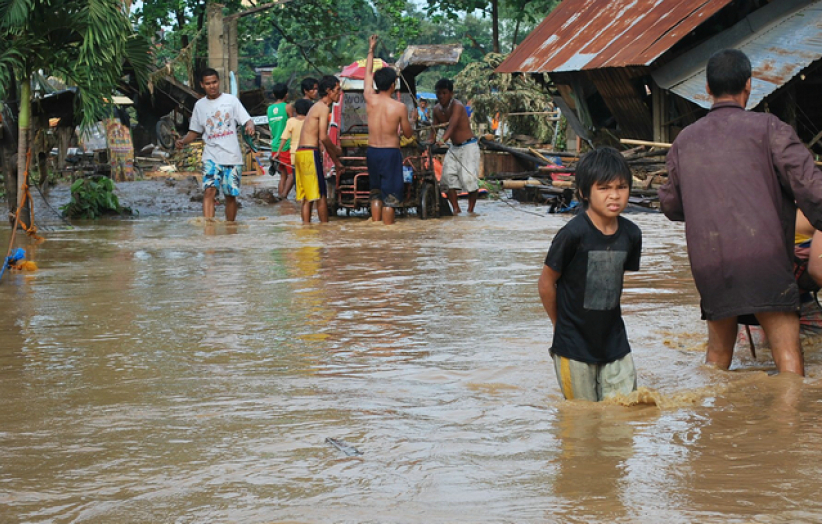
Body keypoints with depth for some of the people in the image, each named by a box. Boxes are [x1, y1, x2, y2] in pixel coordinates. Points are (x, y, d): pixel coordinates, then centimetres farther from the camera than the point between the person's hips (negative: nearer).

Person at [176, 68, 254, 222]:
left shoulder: (231, 100, 5)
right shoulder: (200, 105, 10)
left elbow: (247, 120, 2)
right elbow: (194, 131, 17)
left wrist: (250, 126, -22)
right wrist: (183, 141, -3)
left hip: (232, 157, 0)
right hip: (211, 156, 0)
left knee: (231, 195, 6)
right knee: (209, 190, -18)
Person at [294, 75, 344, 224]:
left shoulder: (316, 107, 22)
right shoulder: (323, 108, -8)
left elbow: (323, 139, 25)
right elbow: (323, 137, -16)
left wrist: (336, 162, 25)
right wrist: (336, 150, 1)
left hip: (300, 154, 9)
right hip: (310, 153, -9)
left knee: (307, 197, 9)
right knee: (321, 195, -4)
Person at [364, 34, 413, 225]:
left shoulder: (370, 100, -3)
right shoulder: (400, 107, -12)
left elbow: (368, 74, 14)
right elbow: (408, 134, -1)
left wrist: (371, 50, 25)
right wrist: (408, 120, 20)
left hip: (372, 151, 4)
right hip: (391, 152, -4)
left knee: (376, 193, 16)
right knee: (390, 195, 0)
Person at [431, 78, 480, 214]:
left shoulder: (457, 106, -19)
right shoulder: (437, 109, 3)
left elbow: (452, 126, -35)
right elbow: (434, 128, 9)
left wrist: (442, 140, -51)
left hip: (468, 146, -7)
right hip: (454, 147, 7)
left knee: (468, 178, -14)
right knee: (447, 177, -3)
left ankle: (470, 210, -1)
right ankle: (456, 209, 5)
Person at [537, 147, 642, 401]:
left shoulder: (631, 234, -1)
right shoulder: (574, 234, -18)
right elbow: (546, 283, -7)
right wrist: (562, 323, 5)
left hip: (614, 342, 5)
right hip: (574, 347, -4)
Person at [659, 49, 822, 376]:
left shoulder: (685, 140, 15)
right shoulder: (766, 128, 1)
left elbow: (671, 207, 25)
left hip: (709, 265, 5)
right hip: (762, 256, -5)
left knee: (717, 355, 19)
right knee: (788, 359, -9)